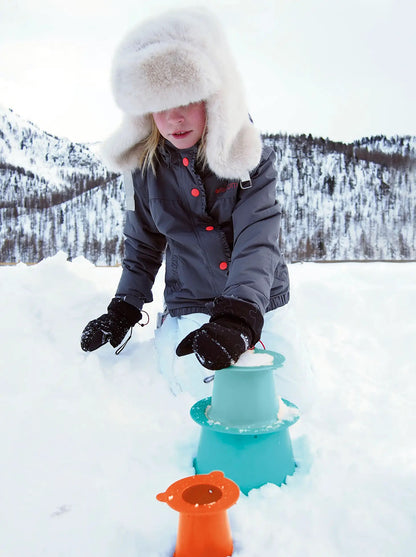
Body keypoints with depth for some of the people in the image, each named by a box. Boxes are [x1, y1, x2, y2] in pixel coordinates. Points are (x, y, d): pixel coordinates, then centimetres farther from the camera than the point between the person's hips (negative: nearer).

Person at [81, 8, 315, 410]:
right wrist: (123, 310, -4)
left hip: (258, 304, 0)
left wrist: (239, 316, -40)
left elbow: (257, 242, -24)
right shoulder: (144, 168, -4)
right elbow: (142, 248, 8)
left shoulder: (253, 158, -11)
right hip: (190, 308, 1)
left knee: (288, 394, -1)